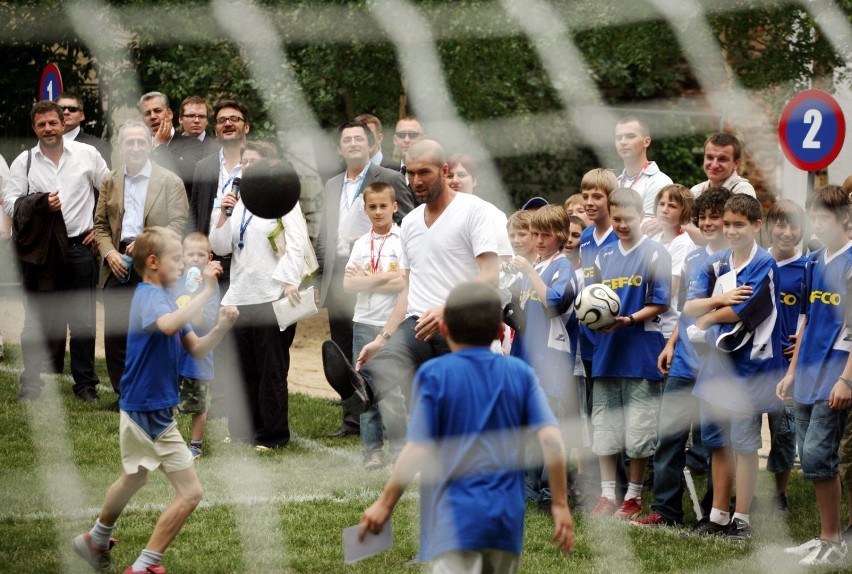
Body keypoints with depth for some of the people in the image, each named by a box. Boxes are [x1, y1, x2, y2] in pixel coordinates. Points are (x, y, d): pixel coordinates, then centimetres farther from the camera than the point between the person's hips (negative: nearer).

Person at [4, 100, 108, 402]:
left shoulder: (87, 155, 4)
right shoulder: (24, 162, 4)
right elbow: (10, 203, -1)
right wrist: (41, 204, -15)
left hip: (79, 245, -1)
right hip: (39, 249, 1)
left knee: (82, 319, 2)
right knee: (37, 318, 5)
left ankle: (85, 383, 9)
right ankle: (32, 383, 10)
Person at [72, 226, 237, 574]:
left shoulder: (161, 298, 10)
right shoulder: (149, 297, -20)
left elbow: (197, 349, 8)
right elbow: (168, 325, -44)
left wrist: (222, 326, -9)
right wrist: (207, 293, -43)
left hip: (141, 411, 10)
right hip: (149, 413, -10)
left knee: (133, 480, 32)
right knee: (190, 493, -8)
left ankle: (97, 540, 52)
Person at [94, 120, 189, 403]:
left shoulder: (170, 182, 2)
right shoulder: (110, 182, 14)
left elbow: (179, 224, -5)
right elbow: (100, 225, 14)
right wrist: (109, 253, -5)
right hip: (119, 267, 4)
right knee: (116, 335, 1)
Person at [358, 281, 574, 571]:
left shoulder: (433, 374, -3)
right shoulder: (520, 373, 6)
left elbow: (418, 451, -8)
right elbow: (551, 439, -2)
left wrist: (385, 504, 1)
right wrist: (560, 503, 5)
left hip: (456, 517, -4)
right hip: (507, 518, 4)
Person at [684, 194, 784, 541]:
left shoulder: (764, 265, -10)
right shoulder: (716, 264, 9)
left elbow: (741, 312, -16)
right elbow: (689, 307, 2)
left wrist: (707, 317, 1)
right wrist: (720, 299, -16)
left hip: (749, 363, -6)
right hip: (717, 362, 6)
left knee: (744, 442, -3)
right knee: (717, 441, 11)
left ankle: (741, 520, 3)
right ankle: (718, 516, 20)